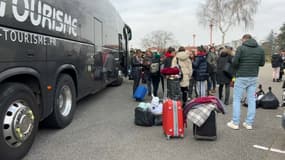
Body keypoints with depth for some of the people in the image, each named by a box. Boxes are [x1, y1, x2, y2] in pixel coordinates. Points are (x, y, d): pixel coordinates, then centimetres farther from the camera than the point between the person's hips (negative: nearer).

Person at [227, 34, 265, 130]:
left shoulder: (241, 48, -10)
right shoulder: (260, 49, 5)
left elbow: (234, 62, -14)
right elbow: (262, 63, 10)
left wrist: (237, 68, 6)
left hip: (241, 77, -4)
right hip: (254, 77, 5)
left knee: (237, 99, 4)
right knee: (251, 100, 9)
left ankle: (235, 123, 7)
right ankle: (249, 123, 14)